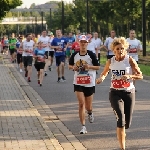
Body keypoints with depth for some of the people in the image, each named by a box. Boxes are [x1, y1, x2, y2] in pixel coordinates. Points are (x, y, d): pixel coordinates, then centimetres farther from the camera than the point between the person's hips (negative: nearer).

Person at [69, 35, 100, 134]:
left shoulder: (91, 55, -5)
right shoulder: (75, 55, 2)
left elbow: (98, 67, -1)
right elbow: (70, 65, 15)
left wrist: (89, 67, -18)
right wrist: (73, 68, -8)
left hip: (90, 83, -1)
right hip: (78, 83, 1)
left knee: (88, 106, 8)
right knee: (81, 104, -11)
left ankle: (90, 113, 47)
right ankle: (83, 127, -6)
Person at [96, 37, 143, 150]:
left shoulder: (130, 60, -7)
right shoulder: (110, 62, 1)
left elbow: (140, 76, -7)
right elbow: (105, 72, 19)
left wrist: (129, 76, -25)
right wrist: (101, 78, -3)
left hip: (129, 92, 0)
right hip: (115, 93, 0)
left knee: (127, 122, 7)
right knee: (121, 118, -19)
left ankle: (121, 132, 46)